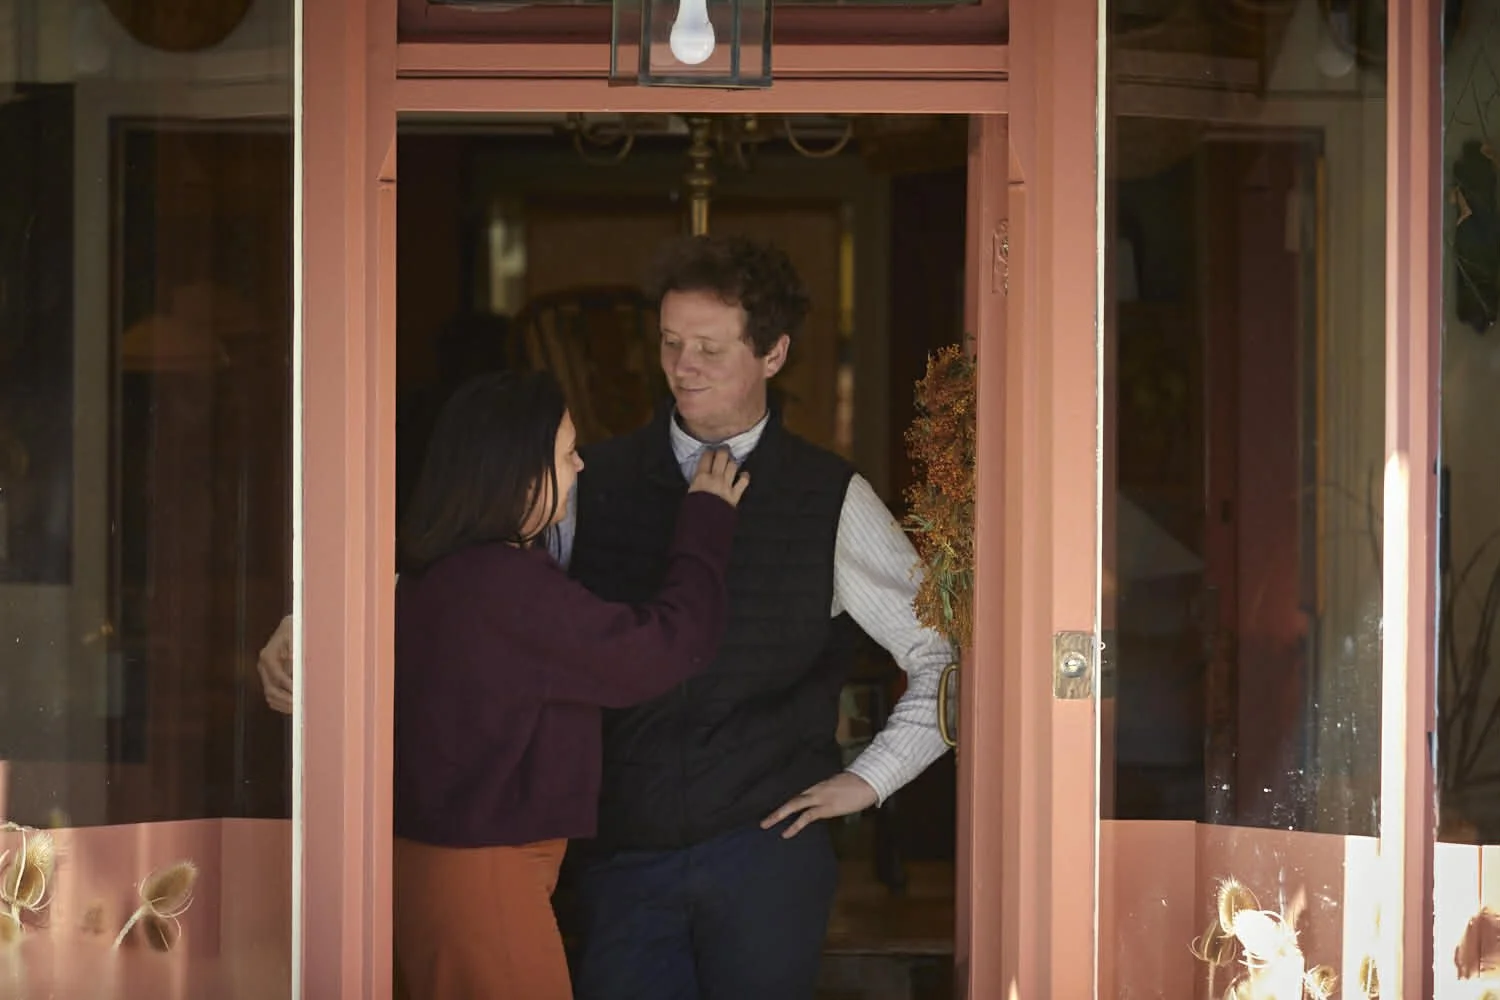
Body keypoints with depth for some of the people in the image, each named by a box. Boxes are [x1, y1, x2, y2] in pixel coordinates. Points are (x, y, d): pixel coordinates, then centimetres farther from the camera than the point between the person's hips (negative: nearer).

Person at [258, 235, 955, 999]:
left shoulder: (832, 500, 1)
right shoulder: (588, 485, 4)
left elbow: (946, 654, 7)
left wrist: (869, 777, 0)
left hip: (764, 843, -1)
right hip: (618, 850, 1)